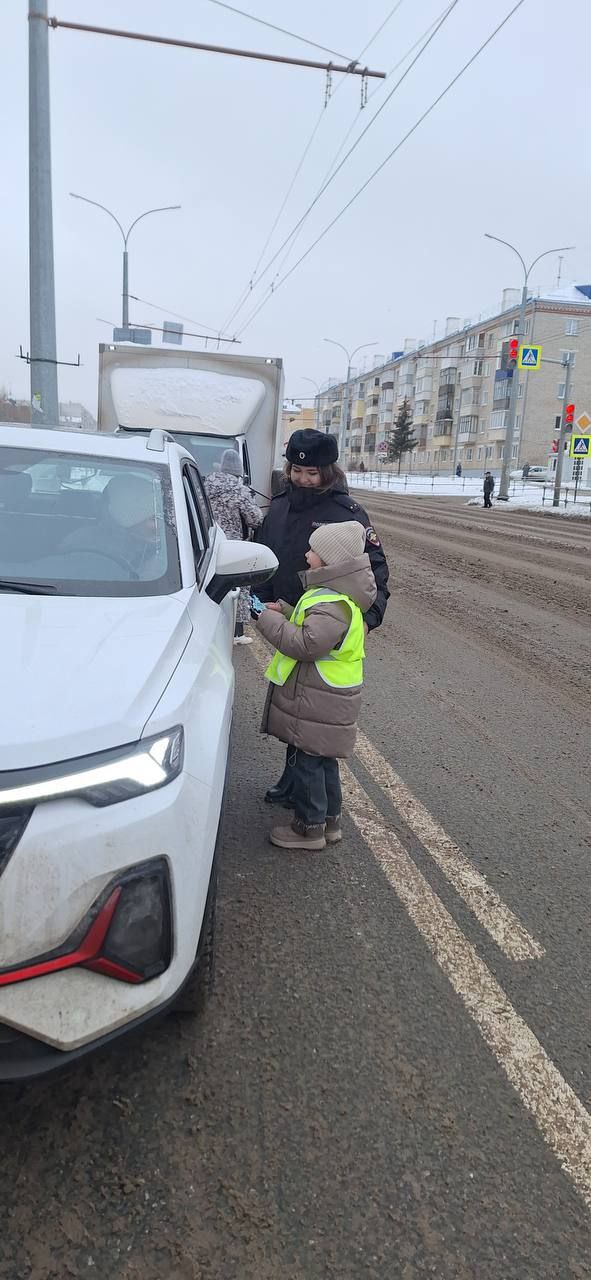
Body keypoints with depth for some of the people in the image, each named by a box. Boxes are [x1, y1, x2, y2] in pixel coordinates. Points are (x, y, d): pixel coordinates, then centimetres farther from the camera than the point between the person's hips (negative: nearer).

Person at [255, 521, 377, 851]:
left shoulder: (333, 605, -25)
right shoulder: (334, 595, 10)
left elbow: (305, 644, -31)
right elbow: (312, 627, 23)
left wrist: (269, 620, -21)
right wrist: (285, 611, 9)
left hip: (317, 703, -11)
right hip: (323, 699, 11)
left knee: (306, 762, 2)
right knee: (323, 760, 20)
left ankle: (309, 827, 15)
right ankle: (330, 821, 32)